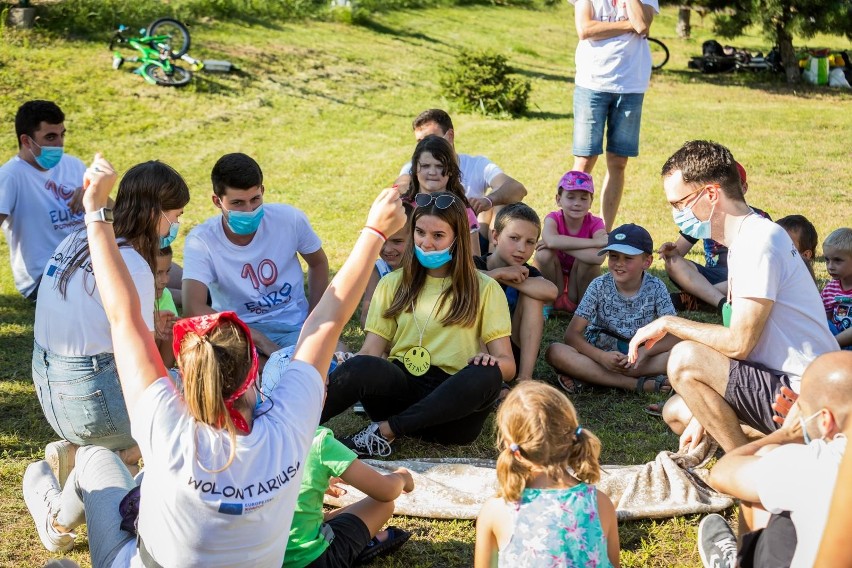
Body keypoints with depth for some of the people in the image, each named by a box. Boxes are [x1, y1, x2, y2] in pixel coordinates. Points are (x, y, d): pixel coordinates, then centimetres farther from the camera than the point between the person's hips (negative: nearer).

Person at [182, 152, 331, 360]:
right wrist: (259, 340, -32)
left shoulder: (290, 219, -9)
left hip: (295, 325, 1)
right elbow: (193, 308, -28)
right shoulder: (201, 241, -16)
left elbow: (318, 264, 12)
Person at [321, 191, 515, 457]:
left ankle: (384, 431, -27)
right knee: (361, 368, -31)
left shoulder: (484, 289, 10)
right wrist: (336, 376, -15)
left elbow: (507, 365, 4)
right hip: (401, 388, 1)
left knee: (486, 375, -34)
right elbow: (370, 352, 7)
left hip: (454, 404, 0)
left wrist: (491, 361, -21)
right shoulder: (393, 284, 17)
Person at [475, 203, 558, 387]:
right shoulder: (474, 266, -7)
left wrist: (503, 279, -23)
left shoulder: (526, 273, 2)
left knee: (531, 295, -13)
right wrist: (497, 274, -28)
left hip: (514, 354, 3)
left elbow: (551, 292, -23)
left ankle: (524, 377, -22)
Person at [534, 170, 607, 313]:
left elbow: (598, 257, -36)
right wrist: (596, 242, -39)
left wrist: (561, 245, -32)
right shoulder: (553, 219, -14)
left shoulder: (595, 223, -15)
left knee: (588, 259, -29)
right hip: (554, 285, 0)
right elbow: (551, 241, -41)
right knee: (544, 254, -27)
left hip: (580, 286, 0)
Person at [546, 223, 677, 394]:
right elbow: (572, 334, -11)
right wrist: (601, 357, -29)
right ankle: (639, 384, -30)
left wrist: (644, 352, -30)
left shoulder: (655, 287, -7)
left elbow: (675, 336, -11)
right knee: (555, 352, -27)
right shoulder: (599, 286, -7)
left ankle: (589, 377, -27)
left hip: (640, 358, 1)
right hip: (602, 354, 0)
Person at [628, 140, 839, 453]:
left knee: (685, 359, -23)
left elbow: (738, 343, -24)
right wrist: (705, 417, 9)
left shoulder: (758, 242, -20)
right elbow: (743, 340, 14)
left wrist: (668, 323, -10)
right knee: (676, 413, 17)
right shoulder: (747, 239, 12)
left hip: (802, 397, -10)